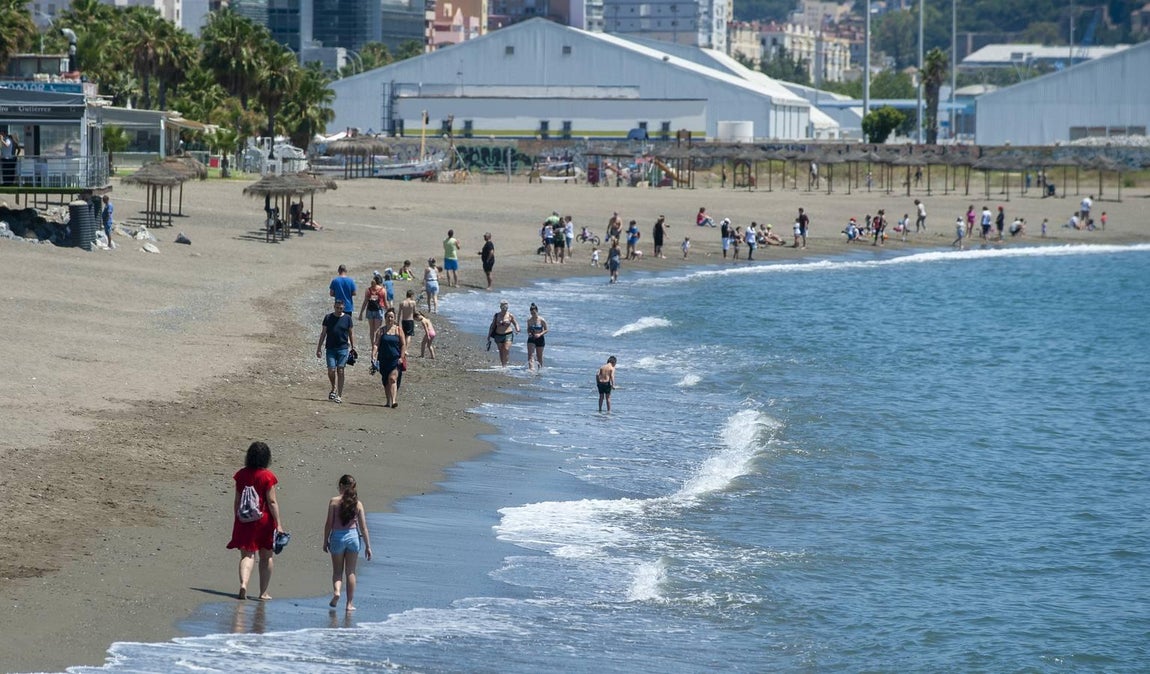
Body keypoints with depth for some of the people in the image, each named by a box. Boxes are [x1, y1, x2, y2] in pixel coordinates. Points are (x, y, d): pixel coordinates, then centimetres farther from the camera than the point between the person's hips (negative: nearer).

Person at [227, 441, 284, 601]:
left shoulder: (241, 475, 1)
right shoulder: (268, 476, -10)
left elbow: (237, 500, 6)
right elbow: (272, 501, -11)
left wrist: (237, 518, 16)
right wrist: (278, 524, -8)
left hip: (244, 521, 2)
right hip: (264, 520, -2)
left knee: (247, 555, 3)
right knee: (266, 557, 12)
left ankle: (243, 584, -22)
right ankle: (263, 593, 16)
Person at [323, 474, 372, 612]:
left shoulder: (334, 501, -6)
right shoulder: (358, 503, -1)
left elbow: (329, 523, -5)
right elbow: (363, 527, 0)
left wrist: (325, 541, 5)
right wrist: (368, 546, 6)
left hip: (337, 536, -1)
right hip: (353, 536, 1)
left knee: (337, 571, 12)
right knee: (350, 572, 10)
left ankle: (336, 590, -16)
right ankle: (350, 603, 10)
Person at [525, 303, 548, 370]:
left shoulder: (542, 320, -10)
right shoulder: (529, 320, 0)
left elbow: (546, 330, -5)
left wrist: (540, 334, -21)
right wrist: (529, 333, -11)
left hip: (540, 339, -2)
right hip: (531, 339, 2)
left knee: (539, 356, 8)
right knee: (530, 354, -14)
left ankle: (540, 368, 24)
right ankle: (530, 368, -20)